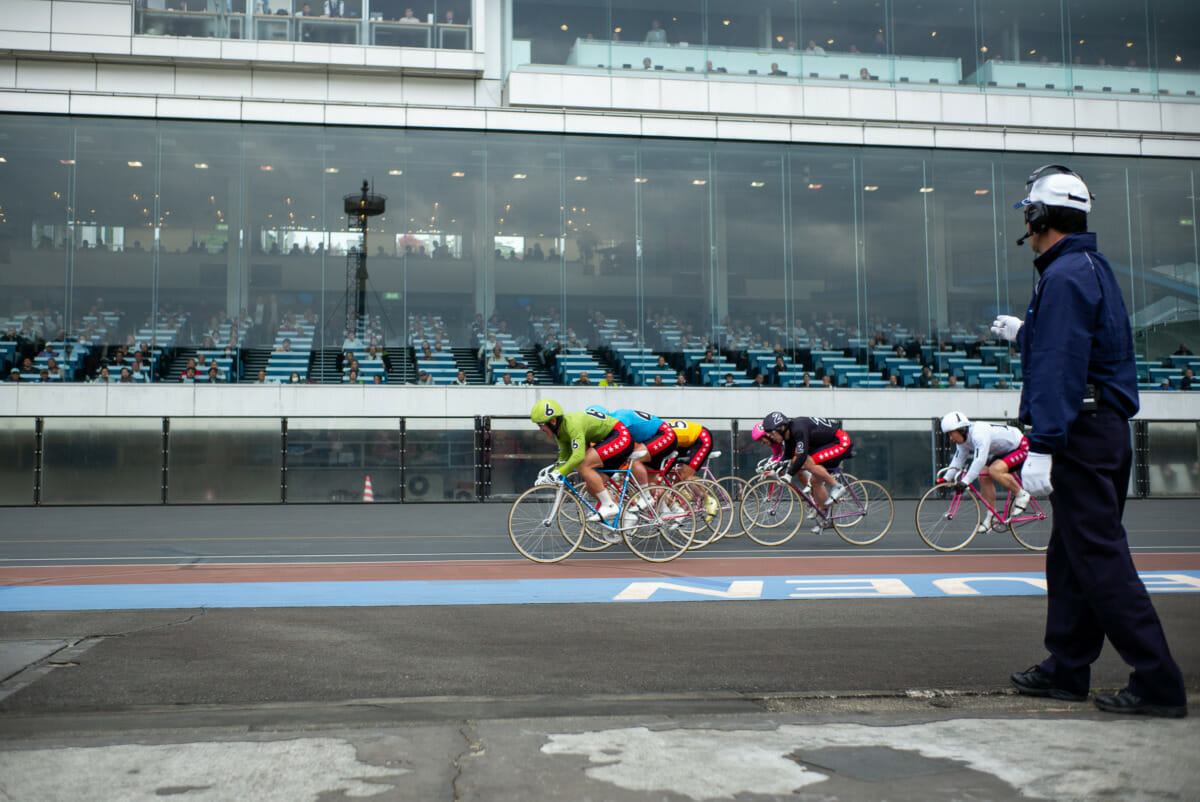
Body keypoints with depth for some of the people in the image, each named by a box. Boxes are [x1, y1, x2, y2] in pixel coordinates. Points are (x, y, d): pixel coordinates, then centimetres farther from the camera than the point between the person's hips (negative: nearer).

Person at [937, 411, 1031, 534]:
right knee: (983, 477, -6)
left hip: (1021, 448, -10)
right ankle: (991, 517, 2)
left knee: (994, 470, -30)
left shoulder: (979, 434, -33)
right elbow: (958, 460, 4)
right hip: (1004, 451, 10)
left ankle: (1021, 495, -10)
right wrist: (946, 478, -6)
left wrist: (965, 481, -46)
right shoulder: (963, 439, -3)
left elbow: (980, 460, -41)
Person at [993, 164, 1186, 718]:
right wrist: (1022, 333, 41)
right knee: (1071, 557, 15)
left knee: (1100, 557, -8)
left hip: (1082, 435, -11)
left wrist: (1041, 445, -25)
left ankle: (1158, 683, -5)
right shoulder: (1093, 268, 17)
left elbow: (1060, 367, -23)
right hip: (1106, 428, 11)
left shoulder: (1065, 276, -14)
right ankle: (1066, 670, 24)